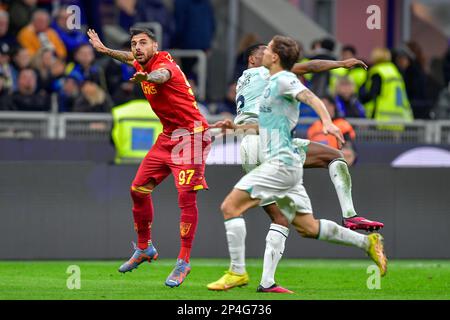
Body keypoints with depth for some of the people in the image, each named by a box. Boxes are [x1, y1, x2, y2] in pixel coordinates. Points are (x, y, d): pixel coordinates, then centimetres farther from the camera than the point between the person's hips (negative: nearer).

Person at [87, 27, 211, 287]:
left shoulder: (164, 64, -20)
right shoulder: (144, 64, 6)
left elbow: (161, 75, -48)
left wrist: (147, 77, -70)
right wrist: (105, 50, 41)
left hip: (190, 136, -9)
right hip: (168, 136, 9)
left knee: (187, 197, -17)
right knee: (138, 189, 10)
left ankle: (184, 263, -13)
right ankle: (144, 249, 27)